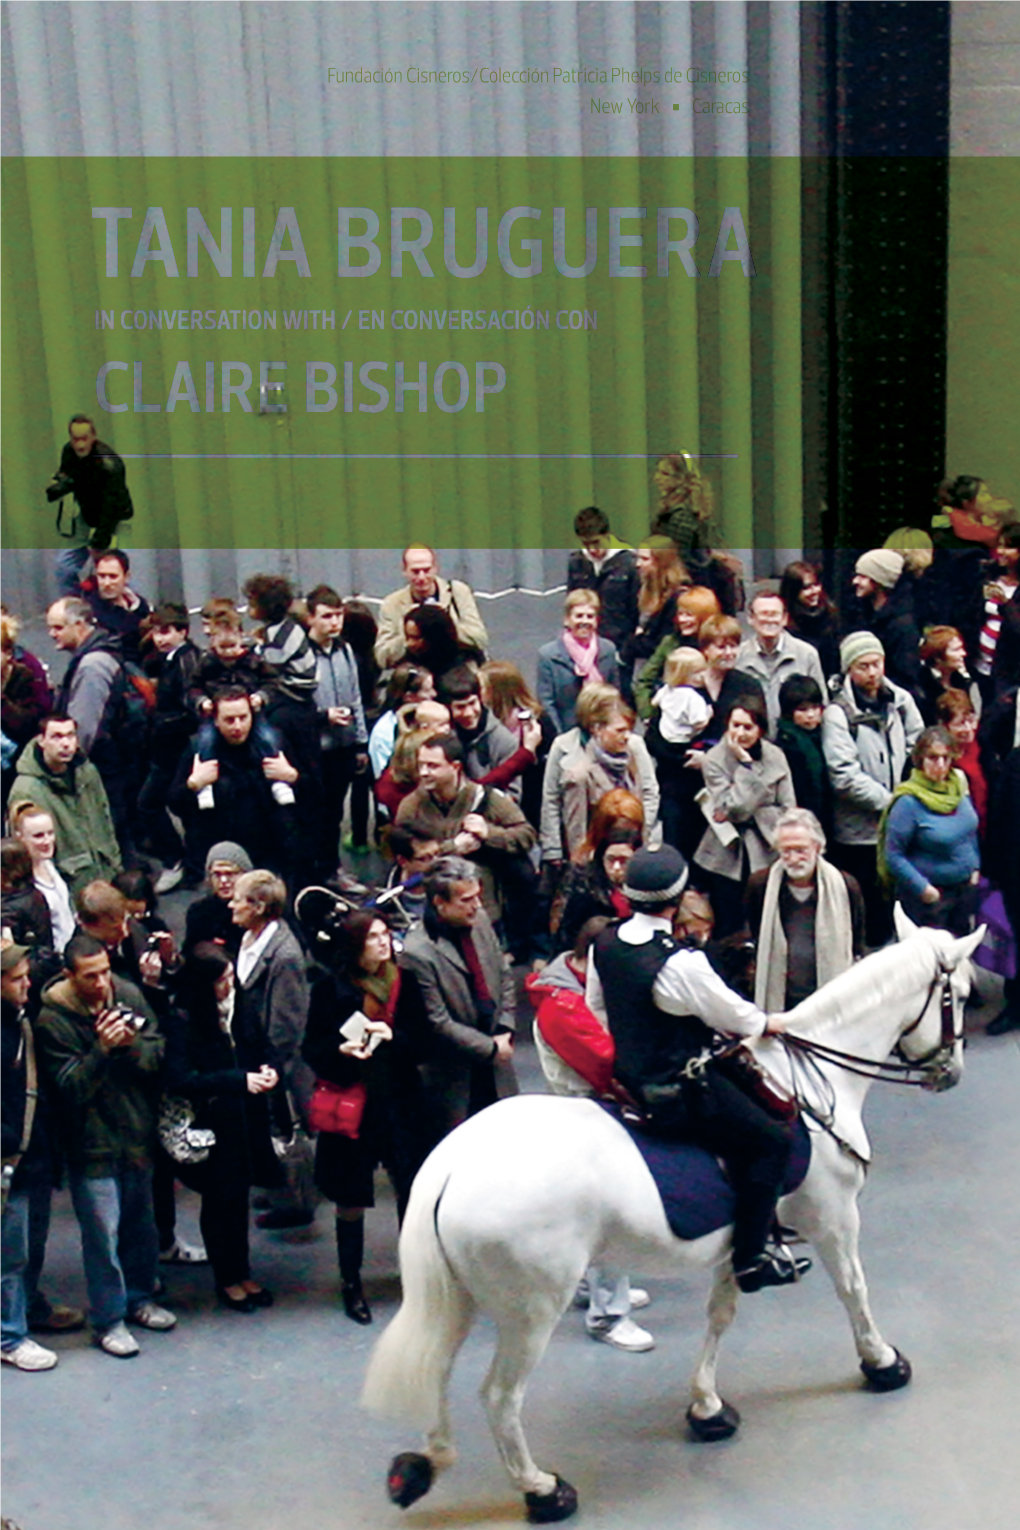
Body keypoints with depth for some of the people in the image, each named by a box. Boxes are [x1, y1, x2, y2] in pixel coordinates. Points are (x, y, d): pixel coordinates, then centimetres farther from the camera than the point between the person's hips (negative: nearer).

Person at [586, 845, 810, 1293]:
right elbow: (731, 1013, -11)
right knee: (771, 1141, 0)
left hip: (629, 1076, 9)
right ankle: (750, 1257, 4)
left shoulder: (604, 944, -2)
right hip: (678, 1093, -9)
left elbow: (596, 1009, 12)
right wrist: (767, 1023, 10)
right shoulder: (680, 964, -26)